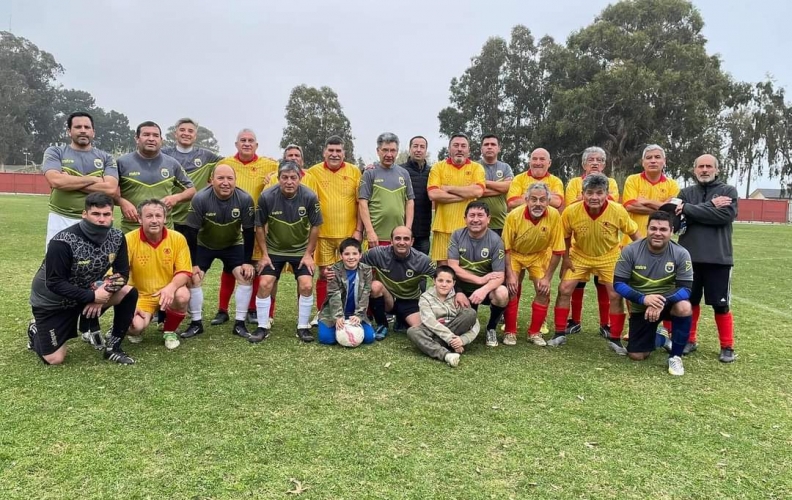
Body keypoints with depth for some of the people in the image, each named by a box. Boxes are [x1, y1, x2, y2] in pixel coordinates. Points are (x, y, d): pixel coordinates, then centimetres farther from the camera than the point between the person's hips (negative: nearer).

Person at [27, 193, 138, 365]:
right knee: (55, 359, -6)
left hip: (88, 293, 5)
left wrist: (105, 292, -24)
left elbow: (122, 273, -6)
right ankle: (36, 333, 28)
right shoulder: (63, 242, -28)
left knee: (129, 293, -18)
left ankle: (112, 347, -3)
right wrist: (92, 296, -31)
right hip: (52, 301, -4)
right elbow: (54, 283, -27)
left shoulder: (117, 238, -13)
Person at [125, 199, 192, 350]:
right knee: (136, 325, -28)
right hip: (141, 296, -1)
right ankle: (135, 329, 16)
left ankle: (170, 331, -1)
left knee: (182, 296, -33)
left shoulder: (178, 238, -10)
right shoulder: (129, 240, -13)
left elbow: (184, 272, -9)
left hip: (169, 293, 1)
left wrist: (171, 287, -31)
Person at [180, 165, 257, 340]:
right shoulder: (200, 199, -28)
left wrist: (248, 262, -15)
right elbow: (191, 232, -20)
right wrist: (193, 263, -19)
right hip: (204, 245, -1)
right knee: (193, 279, -13)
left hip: (234, 244, 1)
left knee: (247, 277, -13)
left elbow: (249, 232, -15)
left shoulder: (245, 199, -25)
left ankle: (239, 323, -1)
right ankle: (196, 323, 5)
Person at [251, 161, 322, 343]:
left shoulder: (310, 197, -21)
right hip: (274, 249, 1)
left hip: (301, 249, 0)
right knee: (264, 284, -8)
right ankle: (263, 327, 9)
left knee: (306, 286, -11)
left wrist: (308, 254, -9)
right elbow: (260, 226, -7)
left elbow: (315, 226, -8)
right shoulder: (266, 196, -20)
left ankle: (303, 327, 8)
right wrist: (264, 254, -8)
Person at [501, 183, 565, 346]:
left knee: (544, 291, -8)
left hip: (540, 255, 1)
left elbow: (557, 250, -16)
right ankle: (510, 331, 4)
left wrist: (547, 277, -16)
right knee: (511, 290, -13)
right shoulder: (514, 215, -28)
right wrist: (510, 275, -23)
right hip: (515, 254, -1)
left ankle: (534, 332, 10)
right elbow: (506, 248, -18)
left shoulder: (554, 215, -26)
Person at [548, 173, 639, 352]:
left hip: (609, 257, 0)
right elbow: (565, 236, -7)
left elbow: (633, 234, -9)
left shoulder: (618, 211, -26)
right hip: (579, 255, 1)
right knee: (564, 289, -6)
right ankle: (560, 333, 9)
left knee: (616, 295, -4)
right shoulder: (571, 212, -26)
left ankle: (615, 339, 13)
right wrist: (566, 258, -6)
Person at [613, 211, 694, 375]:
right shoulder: (630, 251, -16)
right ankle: (661, 340, 34)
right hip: (640, 307, 1)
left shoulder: (681, 254, -15)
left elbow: (686, 288, -18)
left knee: (684, 307, -36)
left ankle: (675, 356, -11)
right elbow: (618, 284, -15)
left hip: (668, 302, -1)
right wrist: (643, 299, -31)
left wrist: (662, 303, -36)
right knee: (636, 355, -3)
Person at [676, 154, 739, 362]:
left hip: (718, 258, -2)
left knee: (721, 304, 4)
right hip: (689, 257, 2)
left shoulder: (728, 191, 5)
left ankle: (727, 346, 17)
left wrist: (688, 209, -14)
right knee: (689, 301, 9)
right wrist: (710, 206, -16)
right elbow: (677, 216, -8)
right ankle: (689, 340, 24)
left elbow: (725, 215, -14)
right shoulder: (686, 193, 11)